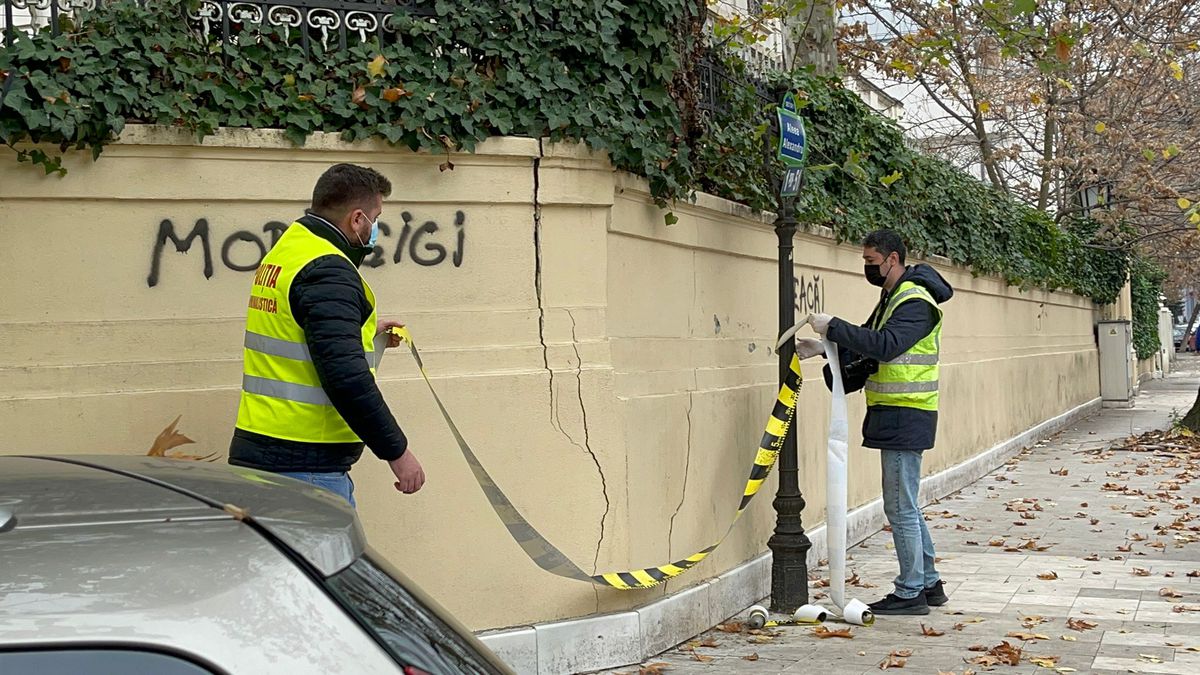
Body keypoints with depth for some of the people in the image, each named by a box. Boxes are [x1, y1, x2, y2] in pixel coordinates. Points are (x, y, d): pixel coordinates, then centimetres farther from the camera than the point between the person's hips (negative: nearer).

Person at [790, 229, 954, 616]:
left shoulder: (915, 302, -14)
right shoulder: (892, 300, 18)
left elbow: (885, 345, -29)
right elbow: (866, 347, 18)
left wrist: (834, 327, -28)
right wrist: (824, 348, 2)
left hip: (905, 418, -11)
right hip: (894, 415, 11)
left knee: (900, 508, -5)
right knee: (906, 506, 16)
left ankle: (911, 593, 2)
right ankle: (929, 583, 25)